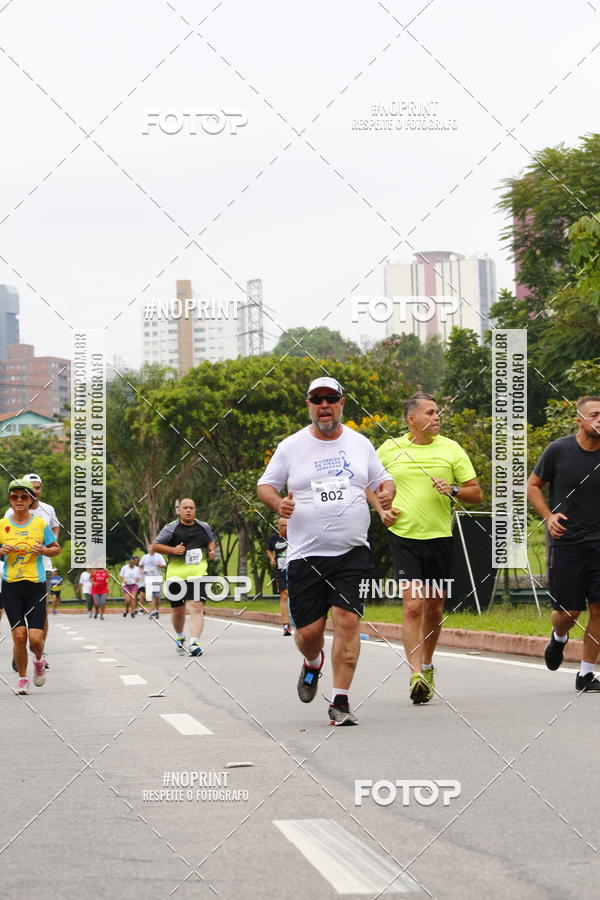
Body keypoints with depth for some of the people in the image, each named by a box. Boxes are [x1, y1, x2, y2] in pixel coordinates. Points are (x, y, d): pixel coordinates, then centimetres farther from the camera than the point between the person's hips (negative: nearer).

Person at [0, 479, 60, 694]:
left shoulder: (40, 524, 1)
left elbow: (56, 549, 12)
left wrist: (42, 550, -8)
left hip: (36, 585, -1)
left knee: (35, 639, -9)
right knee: (19, 635, -8)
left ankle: (39, 660, 26)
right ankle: (22, 678, 12)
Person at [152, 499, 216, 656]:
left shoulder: (204, 527, 11)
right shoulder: (171, 528, 0)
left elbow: (211, 541, 29)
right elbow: (155, 546, 2)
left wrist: (212, 550, 6)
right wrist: (173, 550, -12)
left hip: (197, 572, 0)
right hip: (176, 573, 0)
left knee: (196, 608, -16)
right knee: (177, 610, 11)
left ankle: (194, 643, -22)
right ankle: (180, 637, 39)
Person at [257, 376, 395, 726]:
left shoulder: (360, 444, 10)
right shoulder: (291, 447, 5)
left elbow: (383, 480, 19)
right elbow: (265, 485, 11)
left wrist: (387, 491, -4)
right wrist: (278, 503, -11)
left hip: (352, 552, 0)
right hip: (305, 554, 0)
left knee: (347, 621, -13)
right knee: (308, 631, -1)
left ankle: (341, 702, -7)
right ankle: (313, 664, 36)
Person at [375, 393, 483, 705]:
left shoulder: (451, 449, 4)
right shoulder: (389, 449, 3)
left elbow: (476, 494, 5)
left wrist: (454, 490, -14)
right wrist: (382, 510, 2)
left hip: (440, 538, 2)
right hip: (403, 536, -2)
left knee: (434, 609, 10)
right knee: (413, 606, -13)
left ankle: (427, 666, 31)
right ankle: (416, 675, -15)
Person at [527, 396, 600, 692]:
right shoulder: (558, 451, -3)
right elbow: (533, 485, 7)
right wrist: (548, 516, -7)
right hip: (565, 542, -2)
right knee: (568, 611, -1)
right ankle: (558, 637, 36)